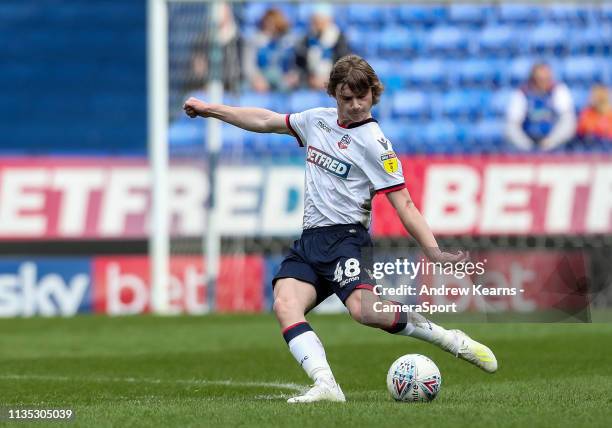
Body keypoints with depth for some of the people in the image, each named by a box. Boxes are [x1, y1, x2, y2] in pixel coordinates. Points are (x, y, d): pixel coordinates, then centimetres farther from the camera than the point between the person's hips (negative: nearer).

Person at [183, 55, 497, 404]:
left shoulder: (373, 142, -5)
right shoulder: (318, 120, 15)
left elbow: (403, 204, -8)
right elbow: (266, 121, 29)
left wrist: (434, 252, -19)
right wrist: (210, 109, 32)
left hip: (345, 237, -7)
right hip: (309, 242, 7)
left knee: (364, 309, -32)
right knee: (285, 304, -22)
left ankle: (453, 340, -15)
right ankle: (325, 385, -35)